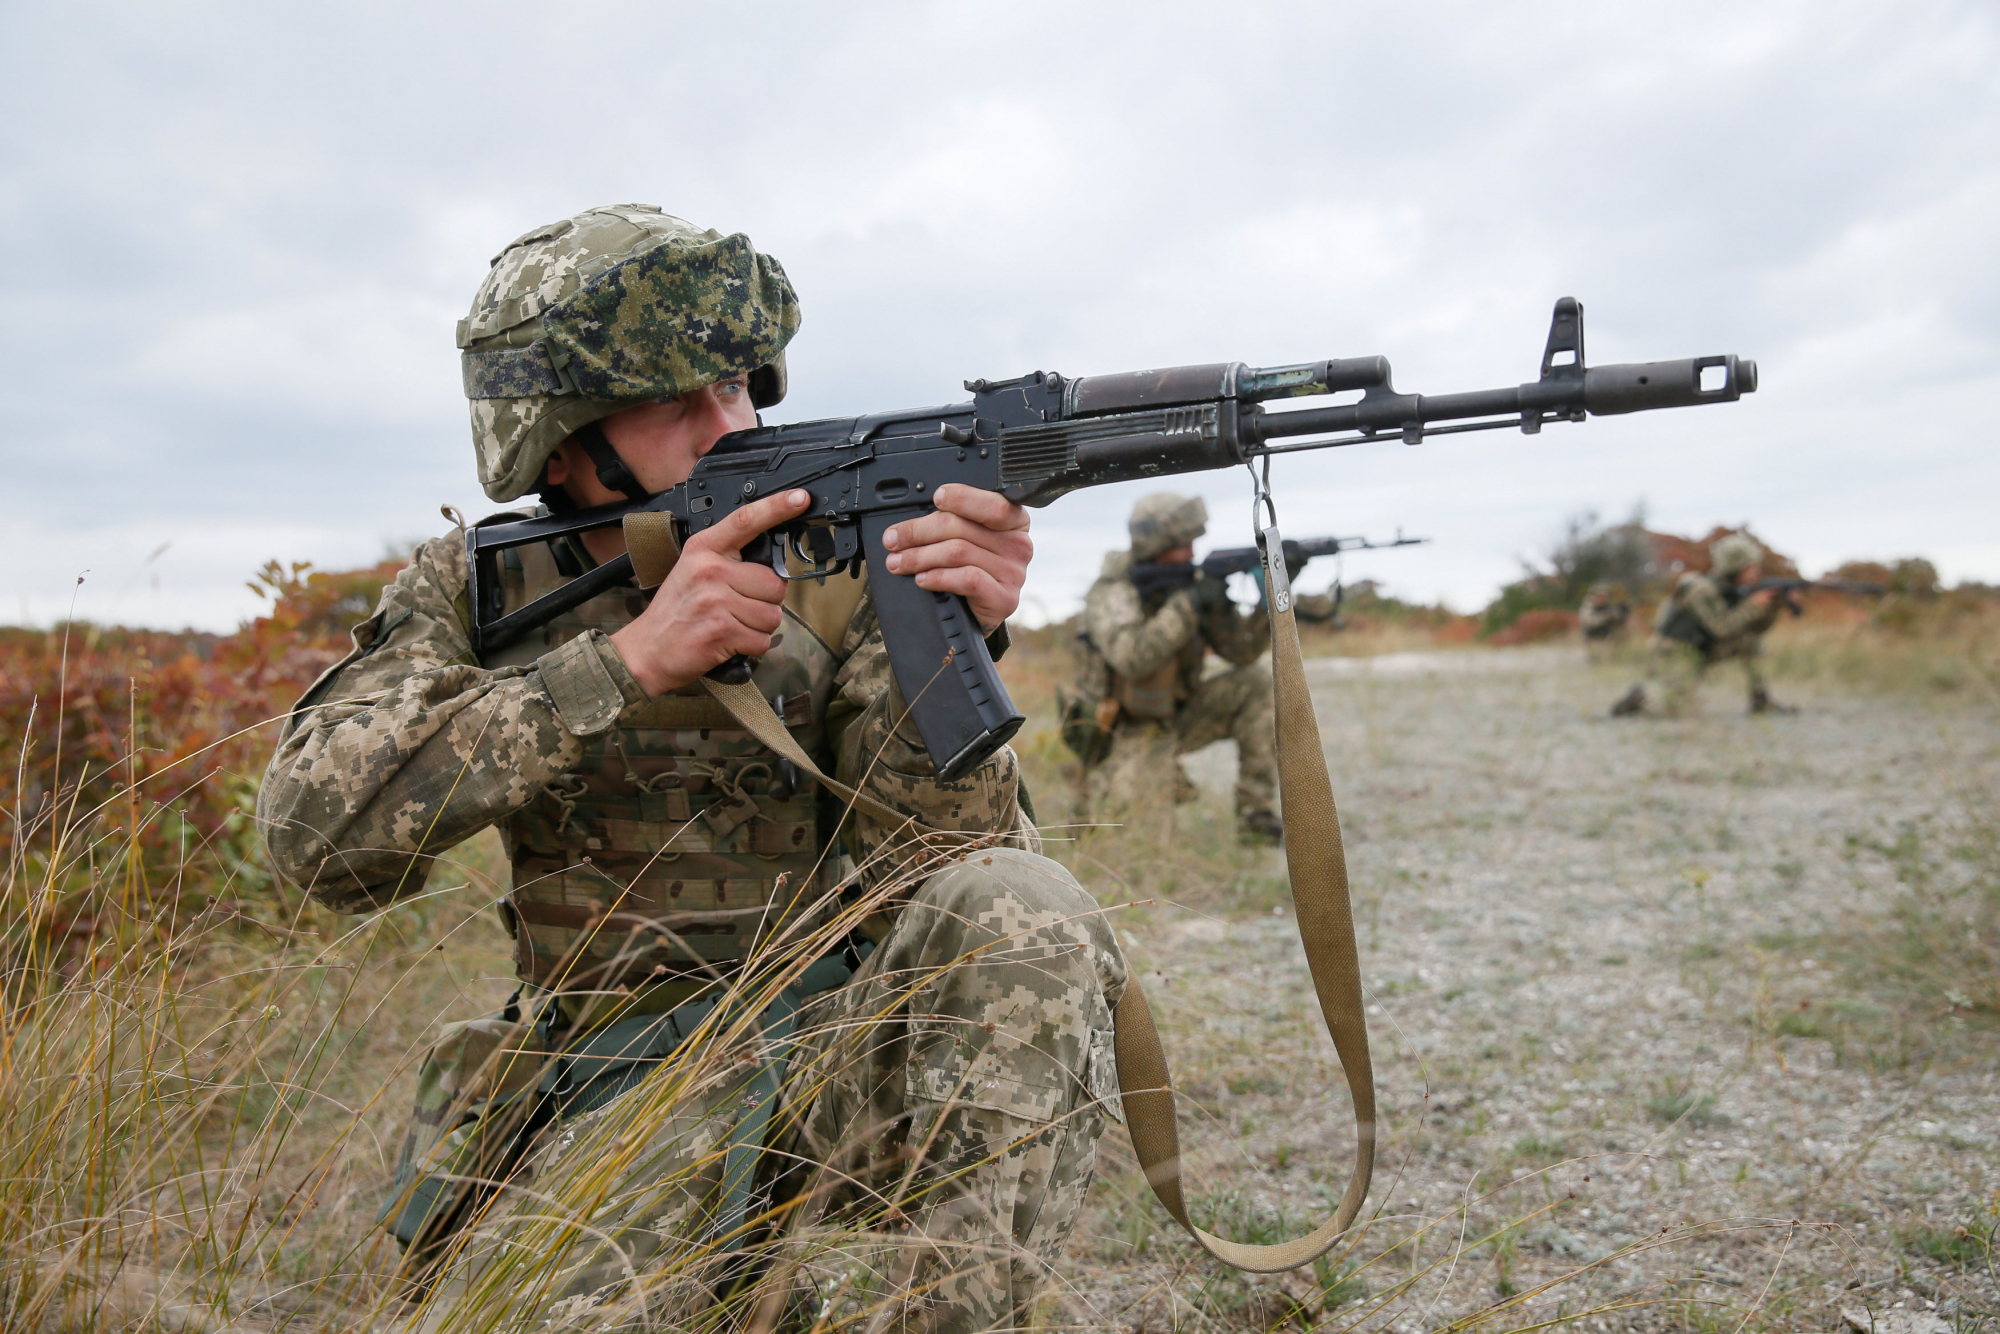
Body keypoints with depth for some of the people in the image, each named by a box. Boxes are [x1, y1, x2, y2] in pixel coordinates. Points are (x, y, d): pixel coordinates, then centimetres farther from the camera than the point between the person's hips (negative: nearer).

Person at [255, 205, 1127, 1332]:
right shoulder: (473, 591, -2)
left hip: (842, 1050, 0)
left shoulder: (836, 574, -4)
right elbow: (318, 830, -18)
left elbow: (928, 869, -10)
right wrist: (629, 659, -27)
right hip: (625, 1090, 0)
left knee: (1023, 912, -28)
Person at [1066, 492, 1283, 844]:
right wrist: (1186, 606, -35)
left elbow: (1240, 650, -2)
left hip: (1175, 719, 6)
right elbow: (1130, 658, -36)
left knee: (1255, 683, -11)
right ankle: (1094, 798, 12)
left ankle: (1255, 815, -8)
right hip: (1123, 736, -6)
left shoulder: (1191, 584, -1)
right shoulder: (1111, 593, -18)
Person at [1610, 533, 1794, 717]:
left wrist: (1773, 606, -12)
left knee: (1750, 639, 0)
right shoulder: (1701, 589, -22)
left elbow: (1758, 626, 5)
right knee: (1673, 709, -27)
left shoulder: (1734, 590, 4)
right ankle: (1639, 695, 3)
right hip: (1673, 654, -9)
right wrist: (1753, 606, -26)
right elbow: (1722, 628, -26)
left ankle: (1760, 700, 5)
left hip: (1701, 652, 9)